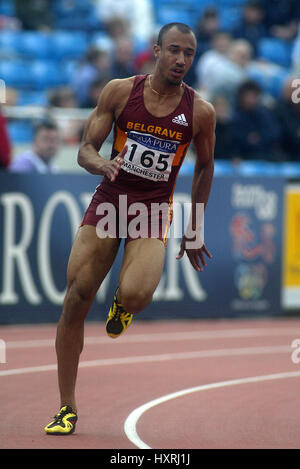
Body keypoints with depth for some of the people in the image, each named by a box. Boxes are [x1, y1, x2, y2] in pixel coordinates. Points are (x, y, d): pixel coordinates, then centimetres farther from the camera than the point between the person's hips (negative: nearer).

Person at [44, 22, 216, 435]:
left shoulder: (200, 112, -5)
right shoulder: (120, 91, -4)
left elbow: (205, 167, 11)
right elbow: (85, 150, -1)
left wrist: (193, 231, 14)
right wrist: (102, 164, -25)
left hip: (153, 213, -1)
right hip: (109, 200, 1)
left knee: (136, 296, -28)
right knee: (76, 302, -3)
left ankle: (122, 303, 14)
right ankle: (67, 408, 10)